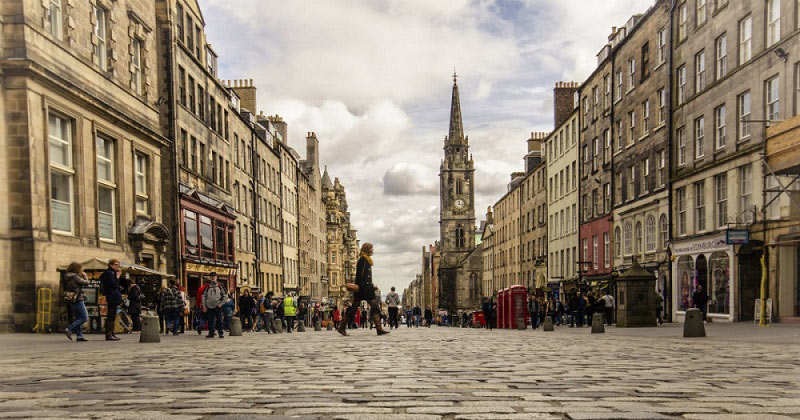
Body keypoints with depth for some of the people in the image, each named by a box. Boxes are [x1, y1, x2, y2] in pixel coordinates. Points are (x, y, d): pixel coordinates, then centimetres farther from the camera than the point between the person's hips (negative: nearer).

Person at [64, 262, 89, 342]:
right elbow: (86, 283, -12)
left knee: (77, 318, 13)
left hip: (71, 300, 9)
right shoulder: (75, 277, -14)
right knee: (84, 317, -4)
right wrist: (85, 276, 8)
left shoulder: (67, 278, 12)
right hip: (78, 299, -9)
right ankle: (69, 330, -9)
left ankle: (79, 335, 13)